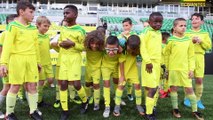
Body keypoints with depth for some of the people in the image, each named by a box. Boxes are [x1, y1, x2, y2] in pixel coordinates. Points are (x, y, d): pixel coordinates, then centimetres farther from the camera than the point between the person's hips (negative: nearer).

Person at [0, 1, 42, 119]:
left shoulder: (33, 28, 12)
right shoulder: (13, 26, -5)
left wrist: (38, 61, 19)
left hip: (31, 60, 5)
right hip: (17, 59, -5)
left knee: (32, 86, 6)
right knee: (15, 87, 3)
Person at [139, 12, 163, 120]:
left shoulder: (159, 33, 14)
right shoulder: (147, 31, -9)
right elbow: (142, 46, -16)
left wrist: (160, 62, 16)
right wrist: (148, 61, -19)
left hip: (157, 63, 7)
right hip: (149, 63, -7)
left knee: (154, 88, 14)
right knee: (152, 89, -6)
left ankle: (150, 107, 29)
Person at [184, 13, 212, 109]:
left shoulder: (205, 33, 12)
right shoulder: (186, 32, 6)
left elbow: (209, 46, 5)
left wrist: (201, 41, -10)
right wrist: (190, 41, -16)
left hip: (199, 57, 2)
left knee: (199, 79, 2)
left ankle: (198, 100, 15)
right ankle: (187, 98, 14)